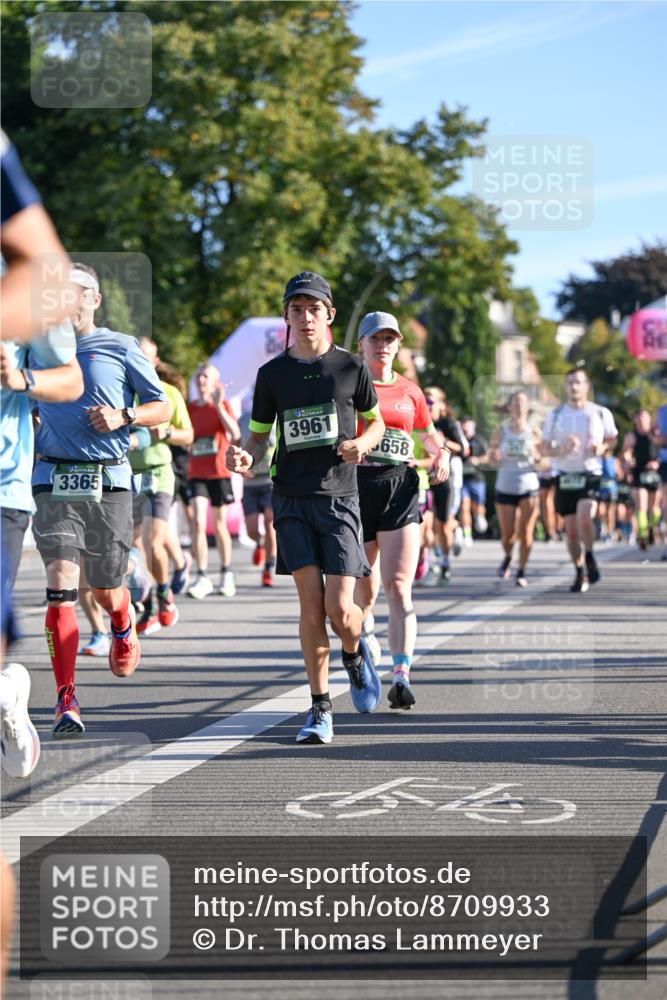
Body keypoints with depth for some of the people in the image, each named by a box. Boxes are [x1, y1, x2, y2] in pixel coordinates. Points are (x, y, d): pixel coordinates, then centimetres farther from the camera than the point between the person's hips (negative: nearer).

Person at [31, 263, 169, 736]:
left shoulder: (120, 347, 3)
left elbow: (162, 408, 7)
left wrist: (123, 417, -11)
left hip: (109, 481, -1)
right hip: (54, 483, 1)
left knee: (106, 591, 9)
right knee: (61, 586, -13)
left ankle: (124, 627, 47)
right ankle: (66, 701, -13)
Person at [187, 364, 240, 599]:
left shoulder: (223, 405, -1)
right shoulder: (190, 408, 7)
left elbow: (235, 434, -16)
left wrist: (219, 406, -22)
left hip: (219, 472, -2)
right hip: (196, 472, 2)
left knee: (219, 525, 9)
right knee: (198, 523, -13)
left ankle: (226, 574, 26)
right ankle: (202, 578, -13)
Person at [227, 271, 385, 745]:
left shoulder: (351, 367, 4)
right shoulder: (273, 373, 7)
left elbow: (375, 422, 16)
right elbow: (260, 435, 13)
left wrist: (361, 445, -7)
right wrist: (246, 456, -10)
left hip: (339, 497, -1)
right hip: (291, 497, 1)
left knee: (339, 607, -10)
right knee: (311, 602, -8)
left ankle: (355, 653, 27)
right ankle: (320, 707, 1)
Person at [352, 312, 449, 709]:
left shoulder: (409, 391, 11)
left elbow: (428, 433, 25)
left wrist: (442, 453, 4)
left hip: (401, 488, 0)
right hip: (357, 486, 0)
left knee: (399, 587, -13)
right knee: (365, 589, 11)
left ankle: (402, 677, -20)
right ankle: (364, 630, 48)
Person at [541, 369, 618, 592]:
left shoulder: (601, 414, 1)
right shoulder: (555, 415, 4)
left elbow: (612, 440, 13)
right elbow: (545, 448, 6)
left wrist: (602, 448, -9)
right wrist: (563, 449, -15)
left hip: (590, 475, -2)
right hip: (565, 477, 2)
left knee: (584, 519, -25)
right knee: (571, 530, 4)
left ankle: (590, 557, 2)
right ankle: (580, 574, 20)